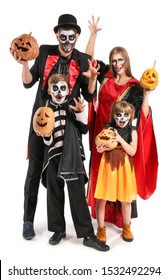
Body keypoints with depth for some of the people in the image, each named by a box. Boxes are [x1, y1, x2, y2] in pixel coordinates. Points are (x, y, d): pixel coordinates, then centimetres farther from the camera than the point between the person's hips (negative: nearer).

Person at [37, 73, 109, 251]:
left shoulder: (73, 108, 4)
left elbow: (84, 130, 4)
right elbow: (48, 142, 3)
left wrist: (80, 112, -8)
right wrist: (46, 135, -19)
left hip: (73, 157, -2)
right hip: (54, 157, 2)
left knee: (78, 196, -2)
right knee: (54, 195, 10)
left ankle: (88, 235, 5)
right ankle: (58, 230, 27)